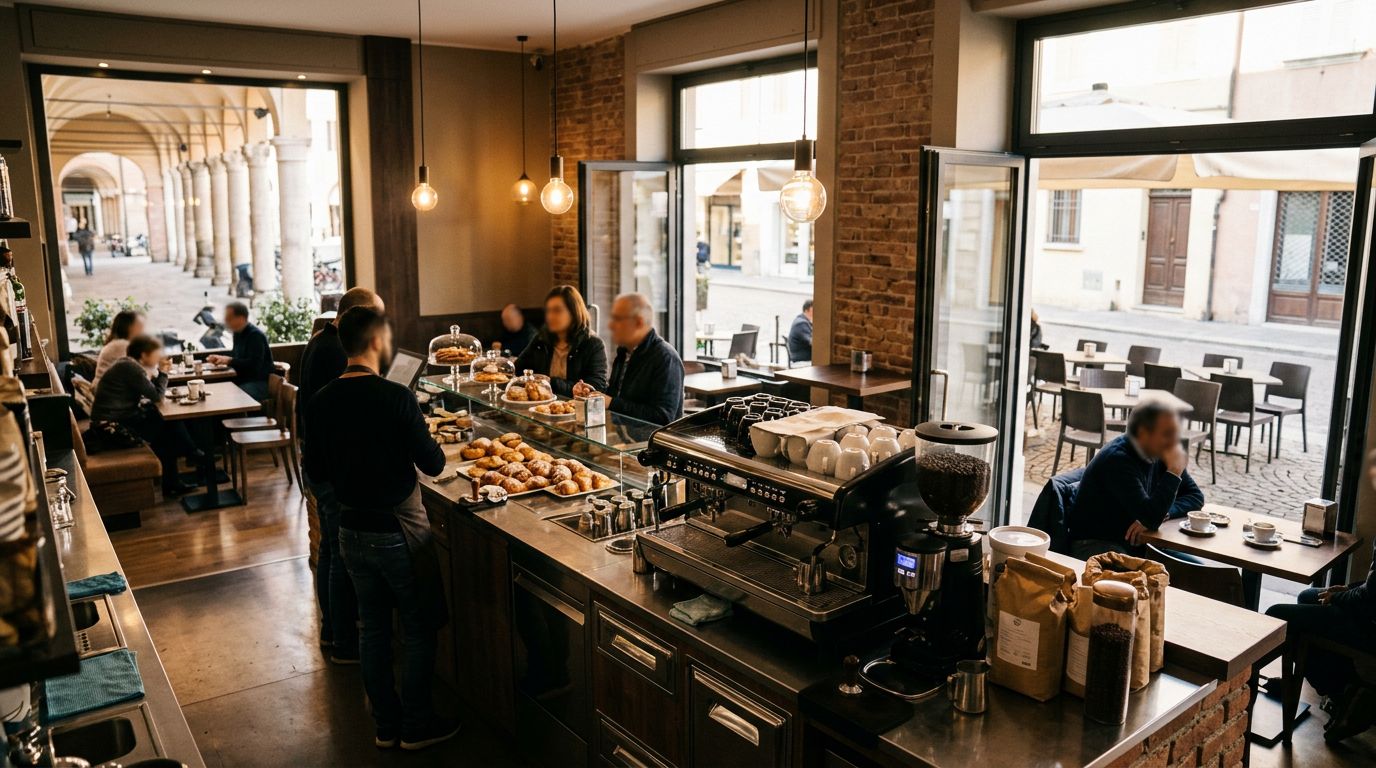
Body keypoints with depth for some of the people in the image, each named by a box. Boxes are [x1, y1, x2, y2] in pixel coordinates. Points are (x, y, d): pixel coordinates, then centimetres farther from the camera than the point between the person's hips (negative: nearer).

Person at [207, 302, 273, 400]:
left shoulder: (256, 335, -16)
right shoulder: (238, 333, 12)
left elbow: (254, 364, -25)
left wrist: (229, 361, -21)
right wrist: (220, 358, 7)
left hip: (259, 383, -9)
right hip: (242, 380, 9)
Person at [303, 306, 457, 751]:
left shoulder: (320, 402, -2)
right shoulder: (395, 397, -20)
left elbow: (316, 472, 6)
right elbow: (433, 465, -16)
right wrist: (421, 440, 4)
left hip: (351, 529, 6)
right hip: (398, 529, -6)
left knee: (372, 627, 17)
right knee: (419, 629, 10)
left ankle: (385, 725, 29)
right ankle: (416, 726, 21)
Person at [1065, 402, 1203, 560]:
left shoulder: (1159, 453, 2)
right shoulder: (1117, 459, -23)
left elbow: (1196, 496, 7)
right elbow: (1151, 519, -29)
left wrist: (1162, 514, -13)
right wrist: (1174, 471, -24)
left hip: (1135, 541, 8)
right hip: (1095, 544, -8)